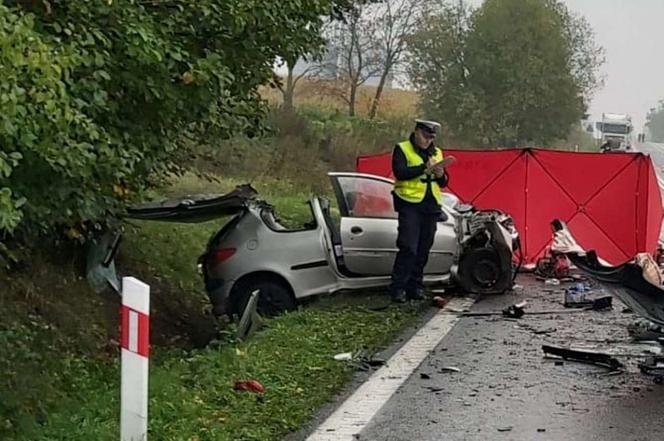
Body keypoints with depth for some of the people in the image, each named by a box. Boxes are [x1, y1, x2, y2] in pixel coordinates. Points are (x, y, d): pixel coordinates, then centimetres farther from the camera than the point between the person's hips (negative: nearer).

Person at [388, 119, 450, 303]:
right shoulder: (402, 149, 1)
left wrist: (440, 175, -6)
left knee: (423, 250, 7)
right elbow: (399, 172, -16)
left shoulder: (437, 153, 18)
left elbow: (444, 182, 17)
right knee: (408, 248, -11)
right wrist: (424, 168, -20)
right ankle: (398, 288, -6)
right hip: (410, 205, -6)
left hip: (431, 206, 6)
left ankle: (415, 286, 15)